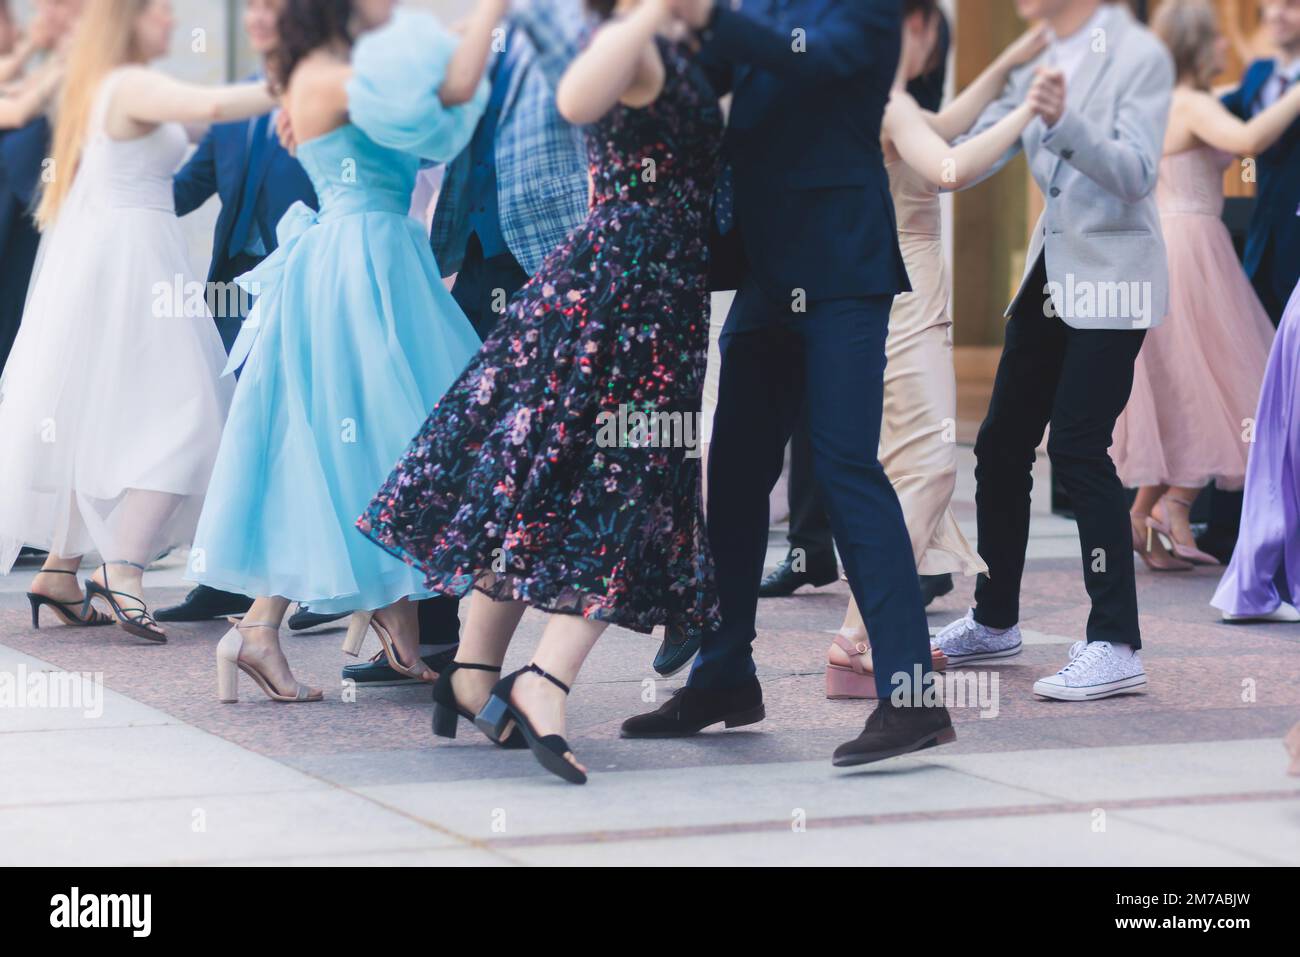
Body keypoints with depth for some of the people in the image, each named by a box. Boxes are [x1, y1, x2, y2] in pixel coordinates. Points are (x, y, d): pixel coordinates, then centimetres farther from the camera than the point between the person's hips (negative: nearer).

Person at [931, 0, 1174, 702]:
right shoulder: (1037, 62, 9)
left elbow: (1135, 175, -21)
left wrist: (1066, 122, -36)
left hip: (1111, 280, -7)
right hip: (1052, 274, 7)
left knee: (1077, 448, -14)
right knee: (1001, 444, 9)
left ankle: (1116, 647, -11)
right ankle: (995, 622, 24)